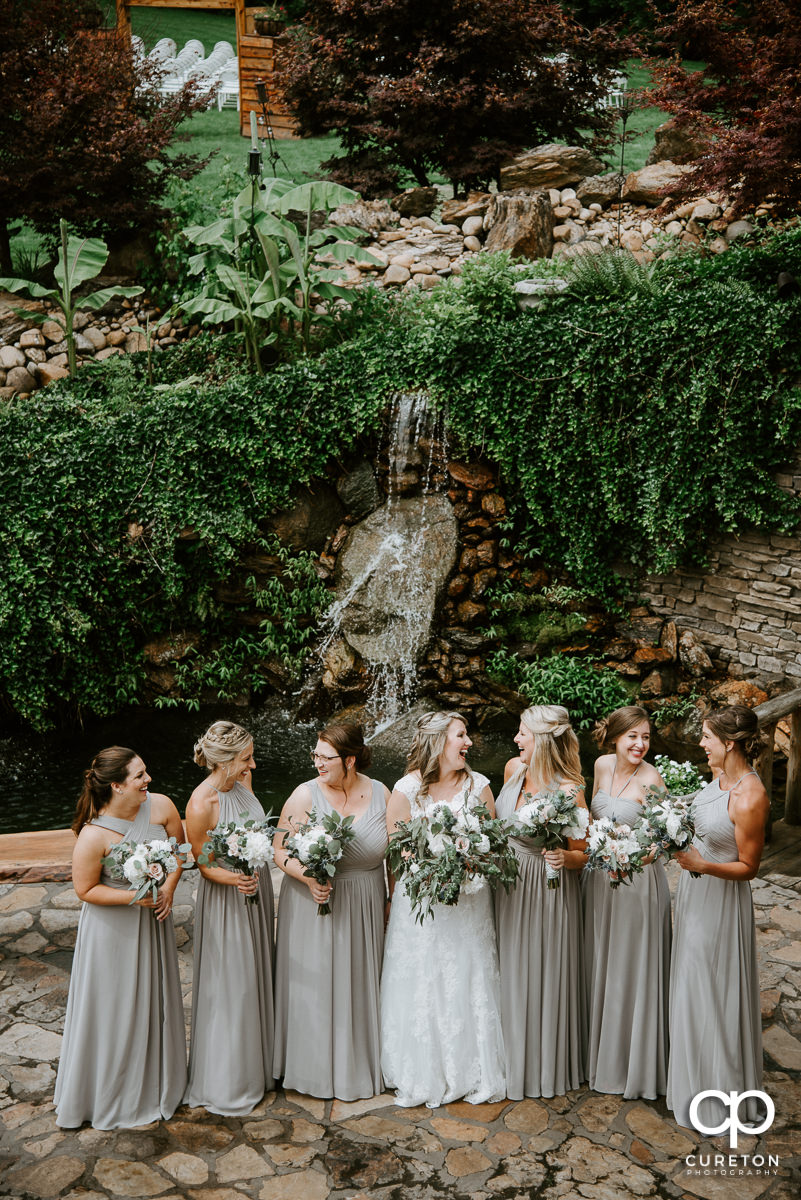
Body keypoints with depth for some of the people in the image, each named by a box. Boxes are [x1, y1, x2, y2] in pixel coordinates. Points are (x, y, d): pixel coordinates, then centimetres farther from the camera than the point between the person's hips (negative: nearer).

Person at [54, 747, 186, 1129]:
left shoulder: (161, 807, -16)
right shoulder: (94, 835, -28)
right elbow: (85, 890, -17)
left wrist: (168, 888, -12)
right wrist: (133, 898, -25)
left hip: (152, 920, 5)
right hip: (112, 929, -5)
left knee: (155, 1001, 19)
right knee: (114, 1009, 10)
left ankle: (156, 1083, 42)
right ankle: (111, 1095, 31)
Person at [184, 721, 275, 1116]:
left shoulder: (242, 782, -5)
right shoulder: (201, 805, -26)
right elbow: (203, 863, -17)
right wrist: (234, 879, -34)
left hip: (257, 890, 7)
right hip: (225, 901, -7)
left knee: (257, 975, 20)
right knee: (230, 986, 4)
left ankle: (257, 1062, 40)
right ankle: (227, 1083, 22)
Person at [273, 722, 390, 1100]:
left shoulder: (380, 793, -2)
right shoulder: (305, 794, -10)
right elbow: (280, 850, -8)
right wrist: (308, 878, -24)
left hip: (365, 908, 2)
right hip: (314, 904, -2)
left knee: (359, 984, 12)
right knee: (314, 986, 5)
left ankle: (359, 1065, 30)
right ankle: (316, 1066, 23)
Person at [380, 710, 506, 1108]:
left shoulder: (478, 785, 2)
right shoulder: (407, 789, -6)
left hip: (469, 900, 2)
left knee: (469, 981, 6)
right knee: (420, 983, 3)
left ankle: (472, 1072, 20)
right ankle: (422, 1074, 17)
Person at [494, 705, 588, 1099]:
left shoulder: (569, 792, -23)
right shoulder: (513, 769, -5)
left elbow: (583, 856, -15)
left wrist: (564, 857, -34)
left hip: (547, 891, -6)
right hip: (508, 884, 6)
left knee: (543, 974, 9)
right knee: (511, 972, 18)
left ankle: (546, 1065, 30)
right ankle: (512, 1058, 38)